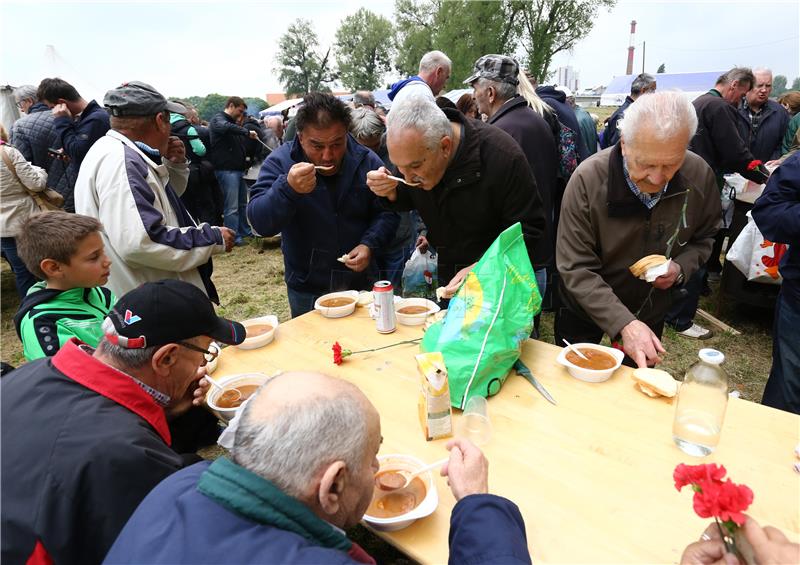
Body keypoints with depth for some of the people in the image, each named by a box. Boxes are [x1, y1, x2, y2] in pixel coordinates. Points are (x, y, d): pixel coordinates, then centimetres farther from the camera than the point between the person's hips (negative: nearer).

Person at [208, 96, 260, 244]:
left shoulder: (233, 123, 23)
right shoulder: (218, 119, -6)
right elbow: (226, 127, -30)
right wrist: (247, 132, -29)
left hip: (238, 168, 9)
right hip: (226, 169, -9)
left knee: (242, 203, 16)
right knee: (232, 206, -7)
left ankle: (245, 231, 27)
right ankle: (233, 236, -1)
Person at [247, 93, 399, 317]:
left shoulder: (367, 161, -6)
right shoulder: (280, 162, -11)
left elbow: (387, 213, -1)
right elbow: (259, 223, -18)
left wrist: (369, 244, -19)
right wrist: (287, 188, -36)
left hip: (361, 283, 2)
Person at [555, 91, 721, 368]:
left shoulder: (699, 176, -16)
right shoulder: (588, 179, -28)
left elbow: (704, 237, 3)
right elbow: (575, 269, -29)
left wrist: (680, 268, -19)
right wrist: (623, 323, -38)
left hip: (650, 310, 3)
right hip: (584, 312, -2)